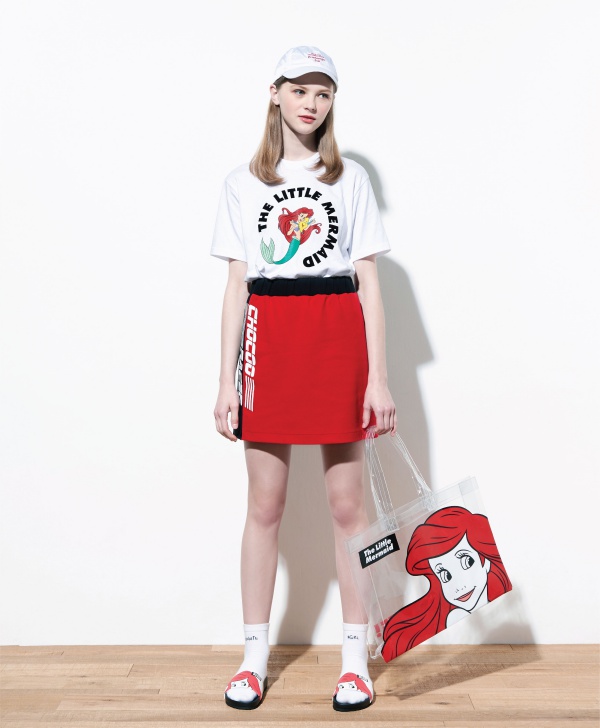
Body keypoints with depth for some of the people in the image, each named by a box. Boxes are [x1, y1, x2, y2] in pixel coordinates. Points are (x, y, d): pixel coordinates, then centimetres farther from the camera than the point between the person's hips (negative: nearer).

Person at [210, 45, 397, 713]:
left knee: (347, 503, 3)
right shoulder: (241, 183, 9)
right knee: (264, 505, 6)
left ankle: (355, 656, 17)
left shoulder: (350, 179, 7)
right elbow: (236, 286, 6)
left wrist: (378, 377, -4)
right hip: (268, 338, 1)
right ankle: (255, 655, 20)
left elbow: (368, 284, 3)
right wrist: (227, 379, 0)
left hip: (338, 338, -1)